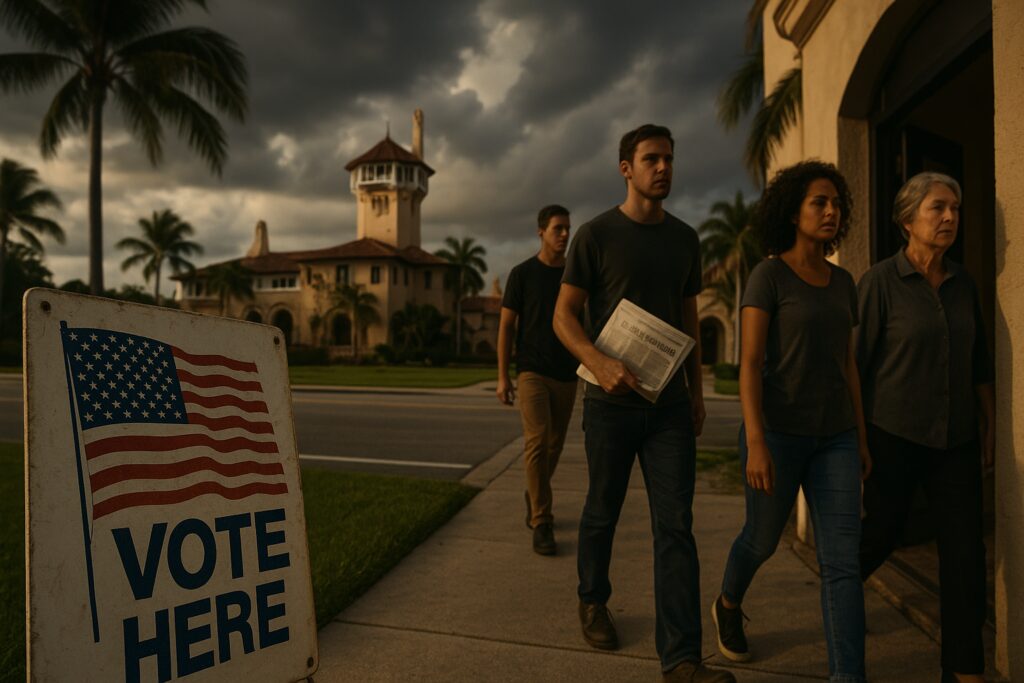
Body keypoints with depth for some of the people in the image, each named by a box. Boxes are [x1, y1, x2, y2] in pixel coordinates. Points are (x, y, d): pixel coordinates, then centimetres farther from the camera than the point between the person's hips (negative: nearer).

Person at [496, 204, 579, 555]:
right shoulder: (522, 273, -3)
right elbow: (506, 326, -2)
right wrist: (502, 377, -8)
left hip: (566, 375, 4)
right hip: (532, 371, -4)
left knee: (554, 445, 12)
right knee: (537, 441, -16)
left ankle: (534, 496, 37)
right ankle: (542, 524, -8)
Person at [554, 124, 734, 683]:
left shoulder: (684, 239, 10)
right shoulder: (596, 235, -4)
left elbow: (688, 319, 16)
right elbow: (564, 316, -7)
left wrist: (696, 390, 14)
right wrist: (599, 363, -24)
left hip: (669, 404, 3)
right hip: (611, 402, -3)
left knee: (676, 526, -1)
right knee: (602, 511, 13)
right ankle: (592, 602, 38)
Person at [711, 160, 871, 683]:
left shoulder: (842, 282, 9)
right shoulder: (768, 275, -10)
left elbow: (847, 364, 13)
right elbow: (749, 362, -16)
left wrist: (860, 439, 12)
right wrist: (755, 443, -24)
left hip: (832, 436, 5)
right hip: (778, 429, -5)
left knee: (842, 561, -3)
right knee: (763, 540, 14)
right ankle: (728, 605, 45)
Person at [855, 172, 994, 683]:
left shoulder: (963, 284, 7)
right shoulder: (880, 281, -9)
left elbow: (979, 361, 15)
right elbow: (854, 360, -9)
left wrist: (990, 426, 13)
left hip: (955, 439, 5)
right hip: (894, 435, -4)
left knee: (966, 550, 2)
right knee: (879, 535, 7)